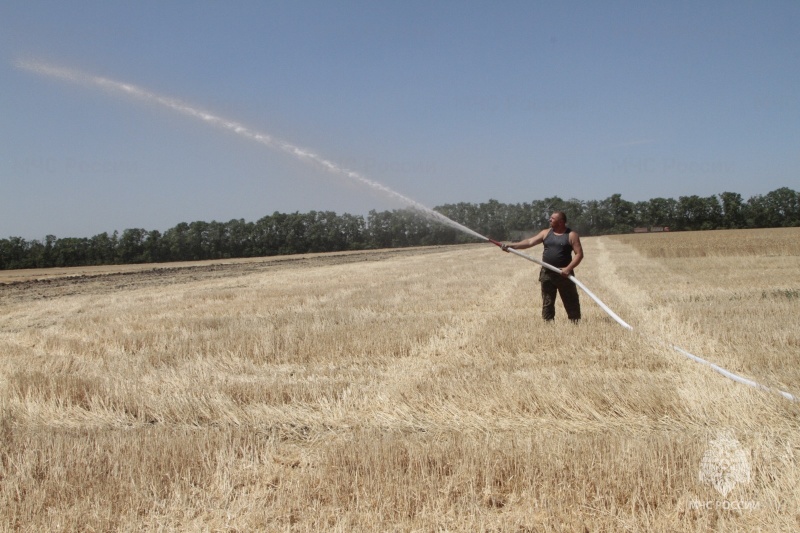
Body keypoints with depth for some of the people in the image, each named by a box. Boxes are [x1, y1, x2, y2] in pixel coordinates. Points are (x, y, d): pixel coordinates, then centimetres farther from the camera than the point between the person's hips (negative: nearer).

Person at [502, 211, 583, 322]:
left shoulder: (571, 235, -4)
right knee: (547, 302, 7)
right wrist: (511, 245, -12)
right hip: (547, 274, 4)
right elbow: (530, 242, 0)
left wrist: (568, 268, -21)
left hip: (564, 274, -4)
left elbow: (579, 254, -9)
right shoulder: (546, 233, 8)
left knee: (571, 302, 2)